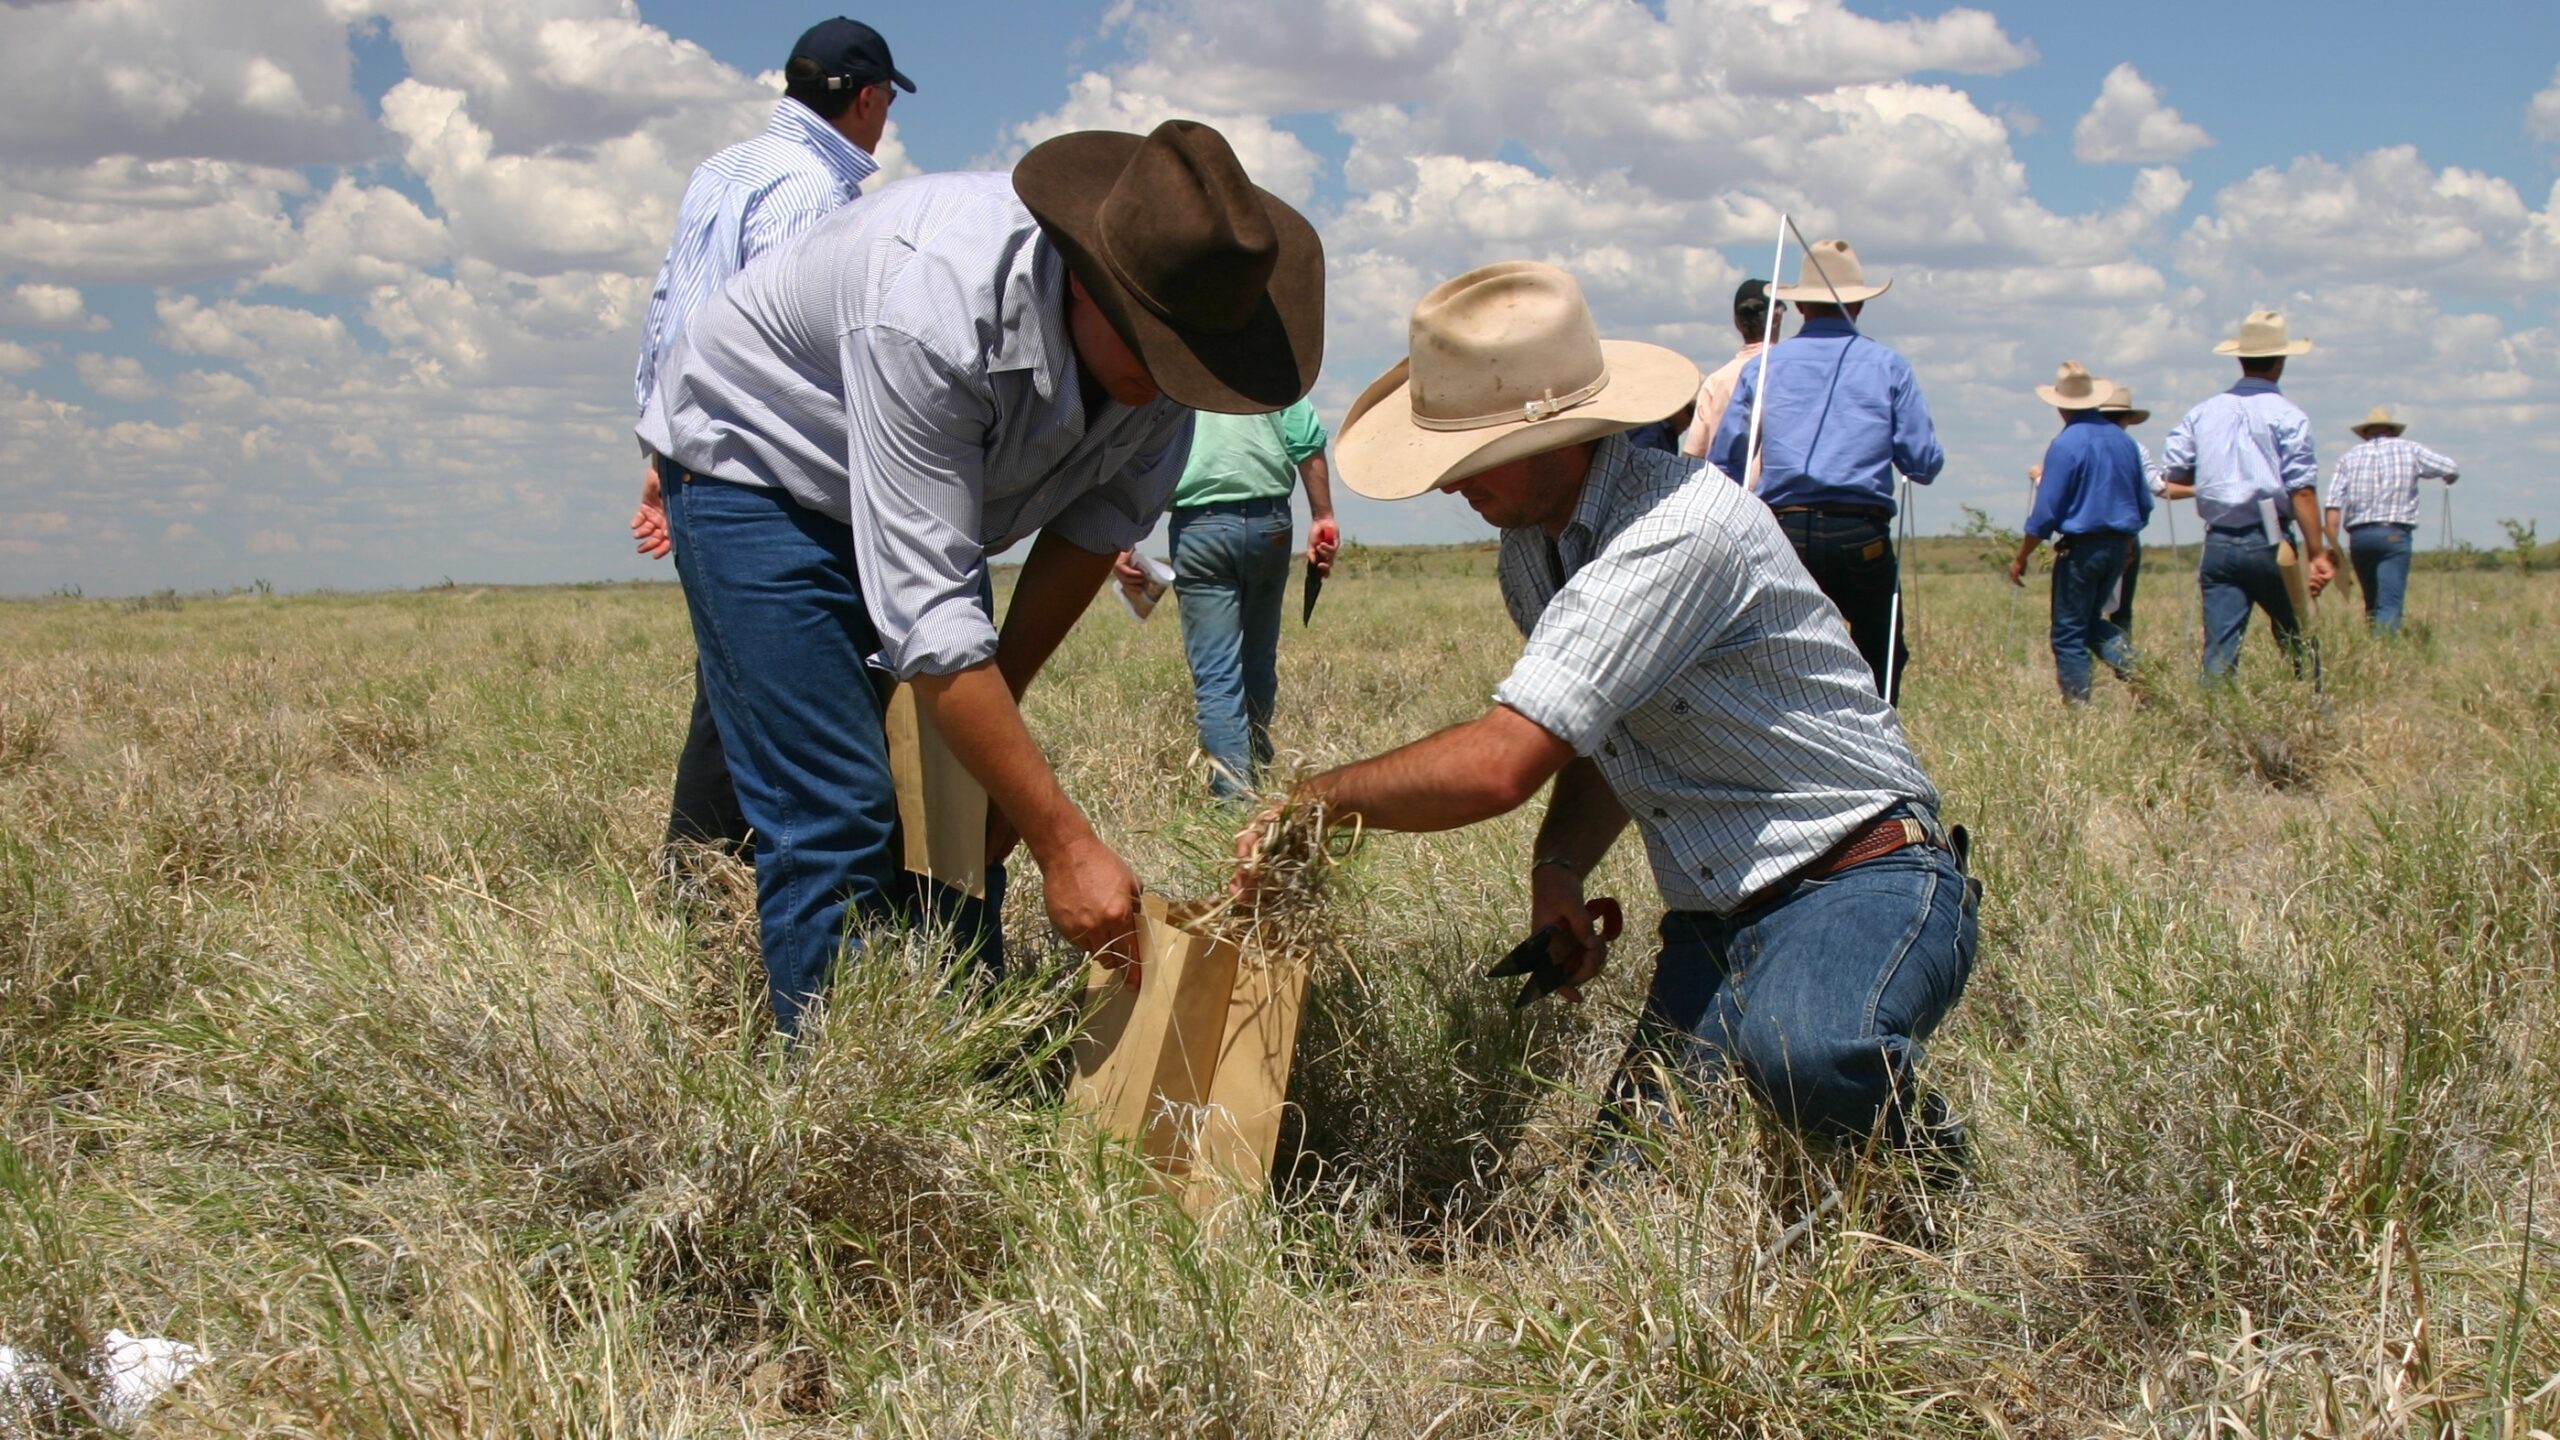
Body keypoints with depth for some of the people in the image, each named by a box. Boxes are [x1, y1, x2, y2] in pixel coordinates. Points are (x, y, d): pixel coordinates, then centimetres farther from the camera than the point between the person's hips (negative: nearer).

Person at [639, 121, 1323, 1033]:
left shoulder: (1172, 318, -21)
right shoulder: (936, 308, -41)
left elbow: (1100, 521, -5)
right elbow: (926, 616, -42)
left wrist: (1001, 702, -5)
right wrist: (1063, 844, -41)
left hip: (934, 490, 6)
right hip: (759, 470, -6)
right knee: (836, 819, -16)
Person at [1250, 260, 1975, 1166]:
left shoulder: (1676, 530, -25)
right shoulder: (1532, 546, 6)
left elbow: (1499, 763, -31)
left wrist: (1312, 804, -16)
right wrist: (1558, 864, -1)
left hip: (1862, 882, -8)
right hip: (1712, 920, 8)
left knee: (1800, 1050, -39)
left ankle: (1926, 1158, -5)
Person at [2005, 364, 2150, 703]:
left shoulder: (2065, 445, -14)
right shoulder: (2123, 440, 6)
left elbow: (2045, 512, -14)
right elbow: (2144, 504, 14)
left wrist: (2021, 558, -5)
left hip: (2080, 547, -7)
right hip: (2118, 546, 7)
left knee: (2069, 633, 2)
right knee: (2091, 620, 22)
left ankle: (2078, 707, 2)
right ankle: (2131, 662, -2)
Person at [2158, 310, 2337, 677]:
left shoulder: (2202, 413, 9)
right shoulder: (2287, 415, -4)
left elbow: (2170, 482, 10)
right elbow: (2301, 491, -11)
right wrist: (2317, 553, -11)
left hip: (2218, 544, 4)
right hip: (2267, 543, -4)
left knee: (2219, 650, 1)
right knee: (2299, 645, 9)